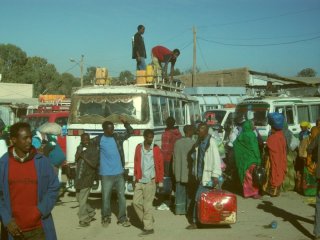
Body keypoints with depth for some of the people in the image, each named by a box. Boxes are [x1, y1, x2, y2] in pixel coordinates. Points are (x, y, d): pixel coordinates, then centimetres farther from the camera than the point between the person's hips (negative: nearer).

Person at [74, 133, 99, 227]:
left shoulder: (94, 149, -9)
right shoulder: (80, 147, 10)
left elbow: (94, 164, -14)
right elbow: (76, 159, 2)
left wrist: (84, 157, -17)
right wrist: (80, 152, -14)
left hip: (87, 177, -7)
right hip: (79, 177, 7)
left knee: (82, 199, -9)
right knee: (79, 198, 17)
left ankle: (83, 219, 2)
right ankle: (91, 212, 35)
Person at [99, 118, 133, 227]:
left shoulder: (118, 137, 4)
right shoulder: (99, 140, -3)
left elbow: (130, 132, 2)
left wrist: (125, 123, -13)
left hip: (119, 173, 2)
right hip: (106, 174, -2)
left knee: (122, 196, 5)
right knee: (106, 197, 5)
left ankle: (122, 218, 15)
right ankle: (105, 218, 22)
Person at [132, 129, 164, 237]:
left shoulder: (156, 149, -3)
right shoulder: (139, 148, 4)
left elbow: (160, 165, 0)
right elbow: (136, 163, 8)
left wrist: (160, 180, -2)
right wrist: (136, 177, 6)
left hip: (150, 181, -4)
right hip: (140, 180, 4)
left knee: (147, 204, -2)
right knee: (136, 202, 5)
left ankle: (148, 228, 6)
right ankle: (148, 220, 23)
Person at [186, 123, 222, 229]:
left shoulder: (211, 142, -15)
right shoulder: (199, 143, 10)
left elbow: (216, 159, -18)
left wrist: (215, 175, -20)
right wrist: (195, 173, 15)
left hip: (207, 176, -7)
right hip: (200, 176, 7)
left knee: (198, 199, -5)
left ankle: (195, 222, 5)